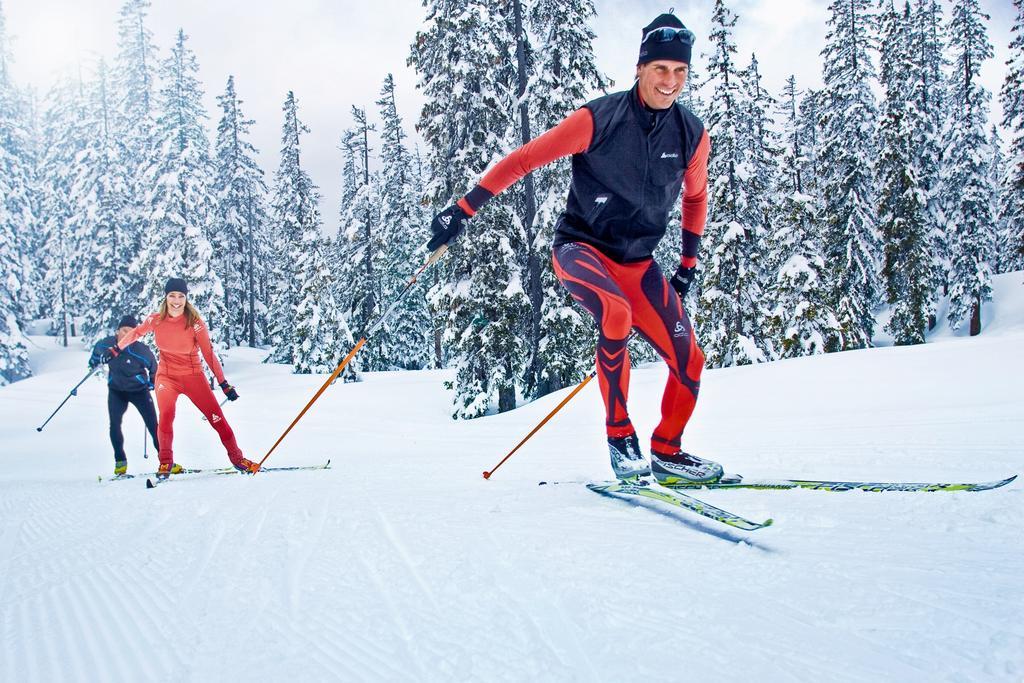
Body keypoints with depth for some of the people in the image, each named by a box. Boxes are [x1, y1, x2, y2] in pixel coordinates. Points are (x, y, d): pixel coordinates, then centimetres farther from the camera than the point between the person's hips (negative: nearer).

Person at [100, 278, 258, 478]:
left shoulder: (195, 323, -14)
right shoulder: (156, 320, -7)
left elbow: (209, 354, -12)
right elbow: (135, 333, 14)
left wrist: (224, 384, -14)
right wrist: (115, 349, 21)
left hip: (193, 376, -1)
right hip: (166, 376, 1)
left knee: (216, 416, -6)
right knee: (166, 415, -21)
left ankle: (236, 458, 8)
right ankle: (165, 462, -5)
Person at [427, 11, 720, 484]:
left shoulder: (692, 135, -2)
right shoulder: (599, 119, -16)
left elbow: (695, 196, 18)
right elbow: (524, 159, -11)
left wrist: (689, 263, 15)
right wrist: (463, 210, -14)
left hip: (638, 263, 5)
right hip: (580, 247, -5)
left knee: (689, 361, -6)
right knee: (615, 312, -37)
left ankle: (666, 454, 19)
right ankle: (619, 436, -19)